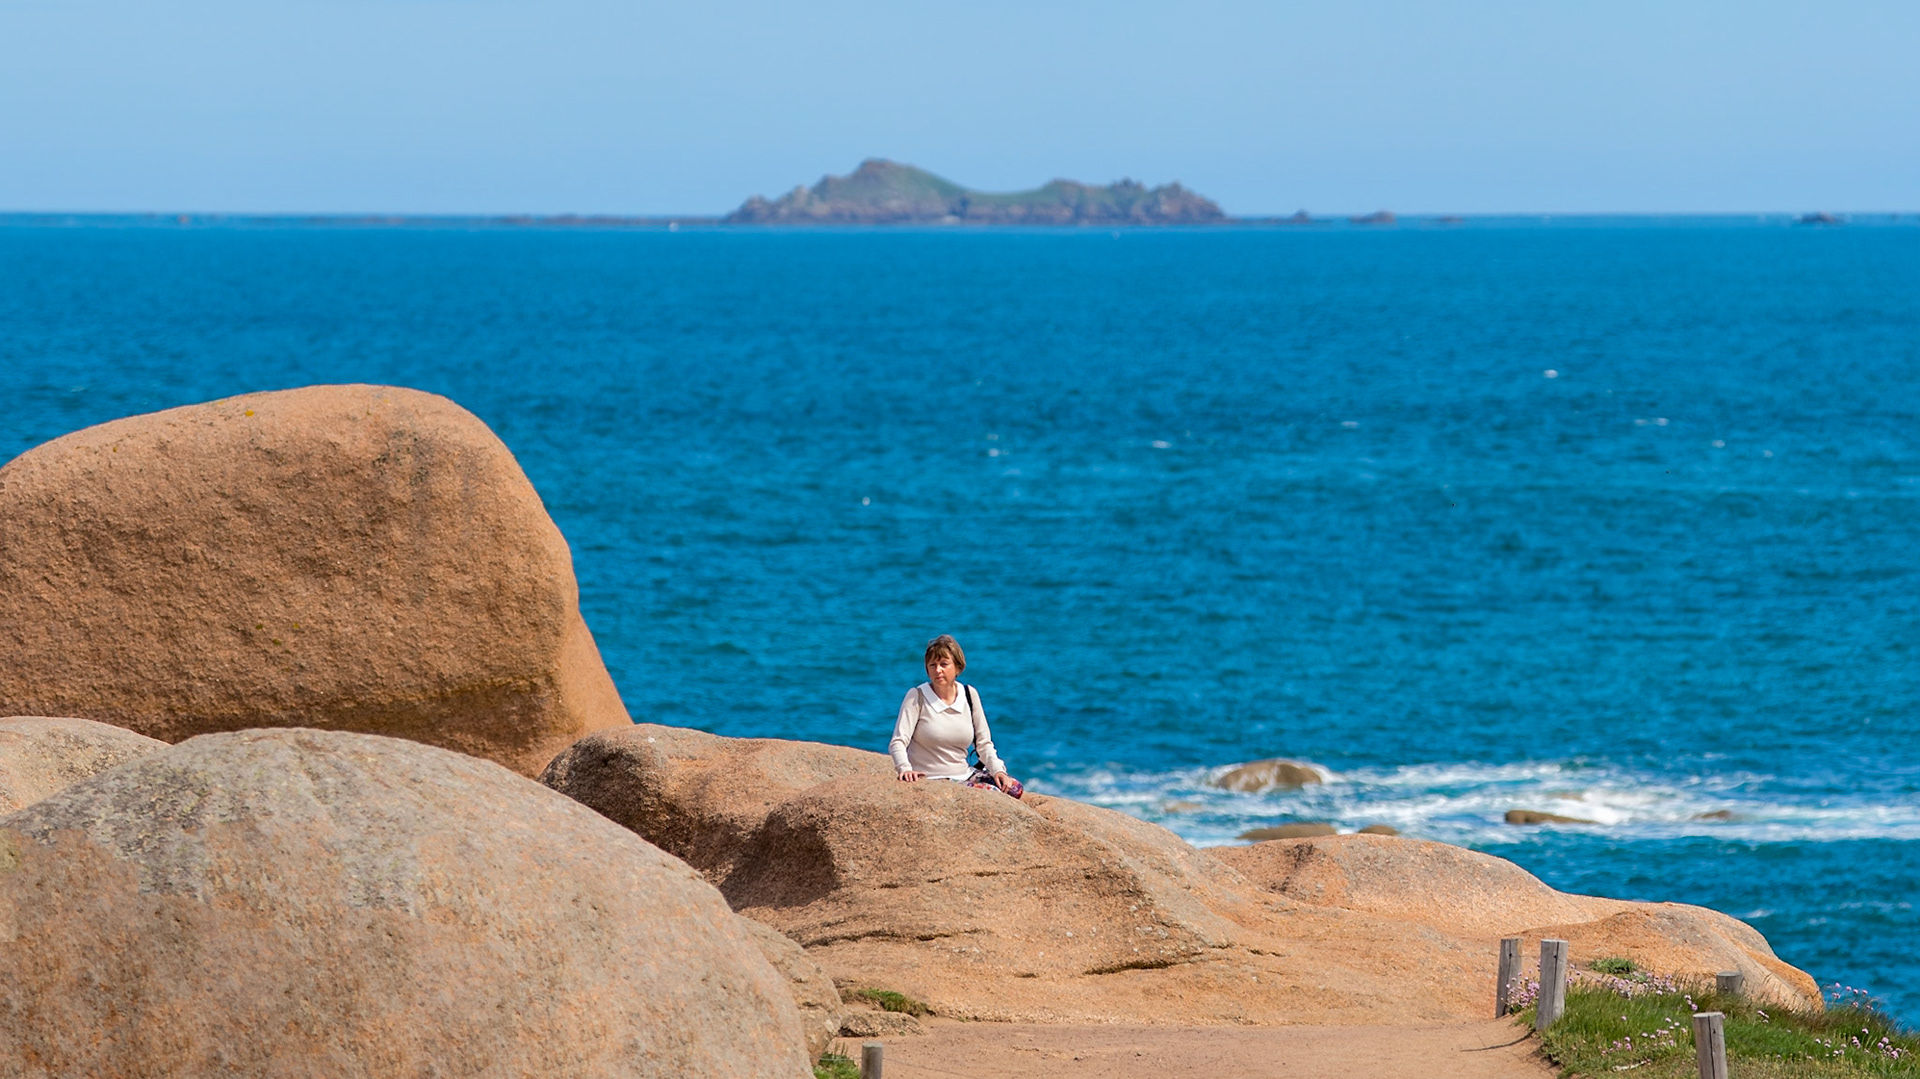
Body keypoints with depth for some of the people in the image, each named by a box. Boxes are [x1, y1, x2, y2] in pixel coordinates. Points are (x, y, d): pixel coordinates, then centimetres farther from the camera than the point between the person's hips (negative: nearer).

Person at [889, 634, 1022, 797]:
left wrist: (997, 770, -9)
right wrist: (905, 769, -35)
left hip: (964, 776, 6)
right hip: (928, 780, -6)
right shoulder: (916, 697, -6)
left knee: (1014, 788, -12)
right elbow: (898, 742, -14)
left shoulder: (970, 695, 7)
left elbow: (983, 743, 10)